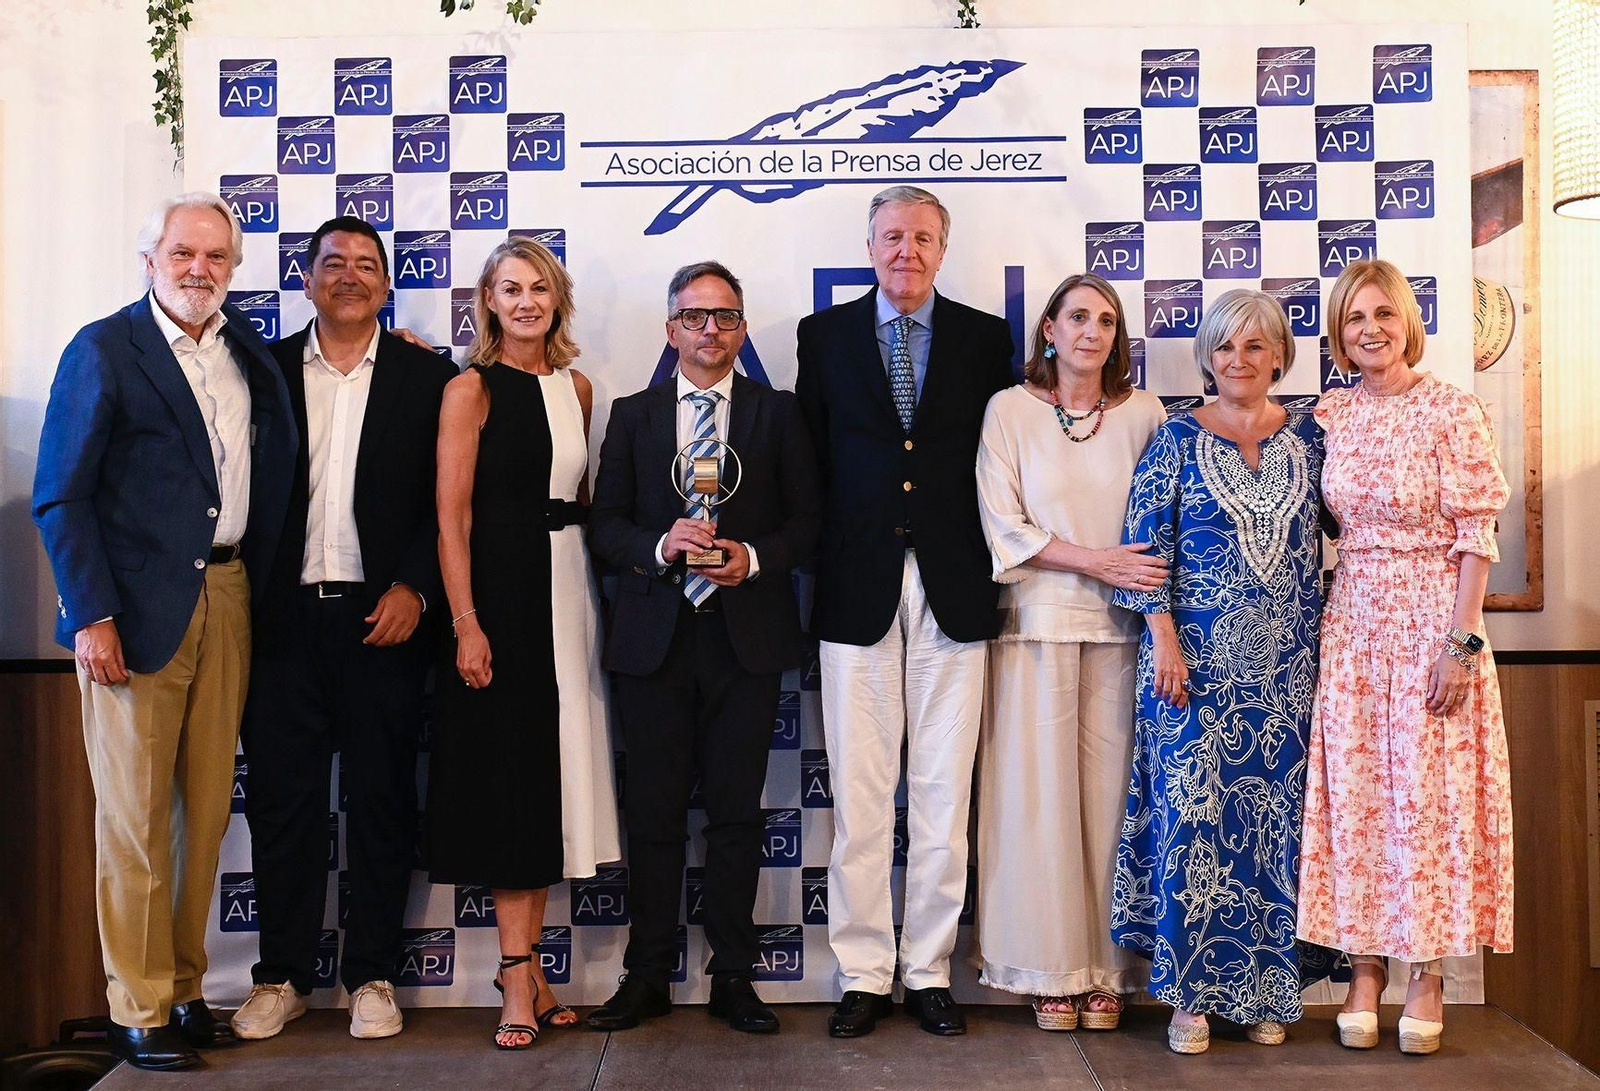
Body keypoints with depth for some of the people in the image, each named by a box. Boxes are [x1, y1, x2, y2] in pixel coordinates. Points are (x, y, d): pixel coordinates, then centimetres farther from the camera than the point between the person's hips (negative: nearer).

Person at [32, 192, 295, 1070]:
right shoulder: (103, 349, -4)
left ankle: (185, 990, 23)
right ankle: (138, 1011, 13)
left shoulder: (246, 347, 12)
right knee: (136, 817, 2)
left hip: (227, 599, 5)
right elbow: (61, 496, -7)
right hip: (139, 606, -5)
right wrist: (91, 616, -14)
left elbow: (276, 460, 19)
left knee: (207, 810, 10)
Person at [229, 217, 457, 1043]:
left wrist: (413, 589, -9)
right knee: (280, 797, 6)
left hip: (383, 616, -1)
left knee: (381, 800, 5)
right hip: (283, 618, 1)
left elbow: (448, 500, 2)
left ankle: (371, 974, 16)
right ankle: (282, 974, 18)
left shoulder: (427, 378, 5)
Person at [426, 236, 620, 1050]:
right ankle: (518, 976, 5)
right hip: (500, 593, -5)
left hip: (567, 588, 6)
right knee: (509, 774, -2)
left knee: (551, 773, 9)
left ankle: (525, 960, 19)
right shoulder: (471, 389, -5)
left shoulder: (577, 388, 11)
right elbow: (452, 515, -10)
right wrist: (466, 624, -16)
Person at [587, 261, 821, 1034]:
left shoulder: (778, 413, 8)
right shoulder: (633, 415, 11)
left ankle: (732, 977, 15)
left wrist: (753, 557, -14)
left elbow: (806, 522, 4)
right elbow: (605, 526, 5)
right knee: (655, 812, 5)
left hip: (747, 635, -1)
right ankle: (647, 977, 16)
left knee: (737, 811, 4)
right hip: (655, 637, 1)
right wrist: (660, 547, -14)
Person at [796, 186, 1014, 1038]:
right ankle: (864, 974, 13)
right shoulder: (826, 335, 9)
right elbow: (811, 461, 7)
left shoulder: (985, 338, 9)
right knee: (858, 797, 2)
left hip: (953, 589, 0)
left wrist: (988, 568, 0)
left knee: (943, 794, 5)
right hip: (859, 588, 0)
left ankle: (930, 972, 16)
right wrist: (821, 569, 0)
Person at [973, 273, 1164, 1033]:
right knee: (1041, 792, 0)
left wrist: (1144, 583, -8)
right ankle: (1052, 969, 9)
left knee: (1111, 792, 1)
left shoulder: (1144, 414, 9)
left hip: (1121, 627, 1)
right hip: (1038, 625, -1)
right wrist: (1095, 560, -12)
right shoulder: (1010, 410, 4)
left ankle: (1108, 970, 11)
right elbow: (1004, 528, -2)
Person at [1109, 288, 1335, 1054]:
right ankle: (1191, 991, 7)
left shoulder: (1307, 438, 8)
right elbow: (1145, 544, -4)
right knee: (1191, 815, -3)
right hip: (1197, 661, -3)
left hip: (1287, 667, 3)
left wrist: (1325, 637, 5)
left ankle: (1266, 988, 18)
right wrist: (1165, 640, -10)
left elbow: (1323, 540, 12)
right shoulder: (1178, 439, 1)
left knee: (1276, 817, 6)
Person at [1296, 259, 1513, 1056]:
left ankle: (1428, 973, 12)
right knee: (1354, 795, 5)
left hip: (1431, 615, -4)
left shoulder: (1452, 410, -6)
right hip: (1352, 619, 4)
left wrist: (1460, 641, -14)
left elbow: (1476, 537, -8)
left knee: (1428, 791, 1)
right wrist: (1322, 623, 4)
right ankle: (1365, 965, 15)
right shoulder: (1330, 416, 7)